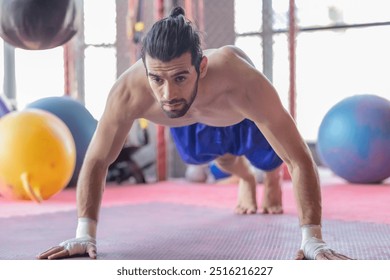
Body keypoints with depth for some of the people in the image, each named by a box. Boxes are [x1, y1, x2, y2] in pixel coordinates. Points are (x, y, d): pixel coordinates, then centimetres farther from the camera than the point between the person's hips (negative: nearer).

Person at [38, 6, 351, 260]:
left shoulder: (244, 84, -53)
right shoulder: (129, 91, -47)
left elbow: (301, 160, -46)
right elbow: (96, 161, -31)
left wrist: (313, 240, -52)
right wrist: (85, 234, -37)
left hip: (242, 111, -2)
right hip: (188, 120, 2)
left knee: (269, 158, 25)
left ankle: (272, 179, 62)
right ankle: (246, 180, 65)